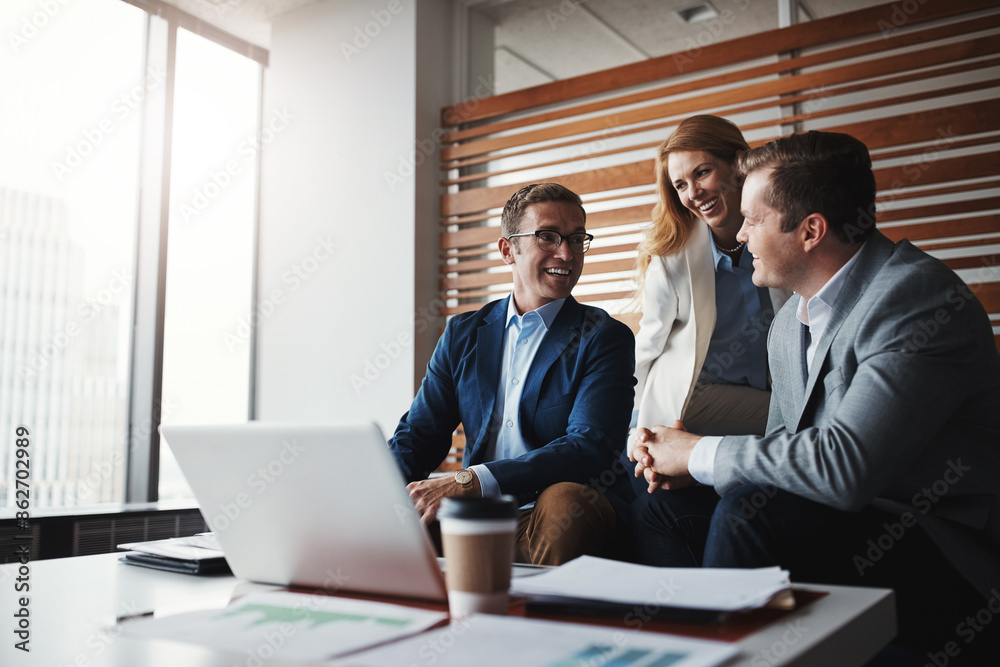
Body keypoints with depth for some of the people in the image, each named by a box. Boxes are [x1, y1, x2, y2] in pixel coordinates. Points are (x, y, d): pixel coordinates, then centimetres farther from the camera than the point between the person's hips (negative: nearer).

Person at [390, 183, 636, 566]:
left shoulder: (605, 338, -1)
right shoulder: (462, 333, 12)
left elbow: (590, 447, -16)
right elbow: (419, 433, 11)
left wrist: (471, 482, -27)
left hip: (559, 520, -2)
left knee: (564, 499, -35)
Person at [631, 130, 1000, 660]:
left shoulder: (917, 295, -20)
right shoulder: (788, 323, 8)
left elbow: (842, 467, -30)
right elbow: (785, 450, 15)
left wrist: (700, 453, -16)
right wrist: (684, 464, -5)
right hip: (846, 520, 8)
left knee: (751, 510, -29)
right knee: (664, 505, 3)